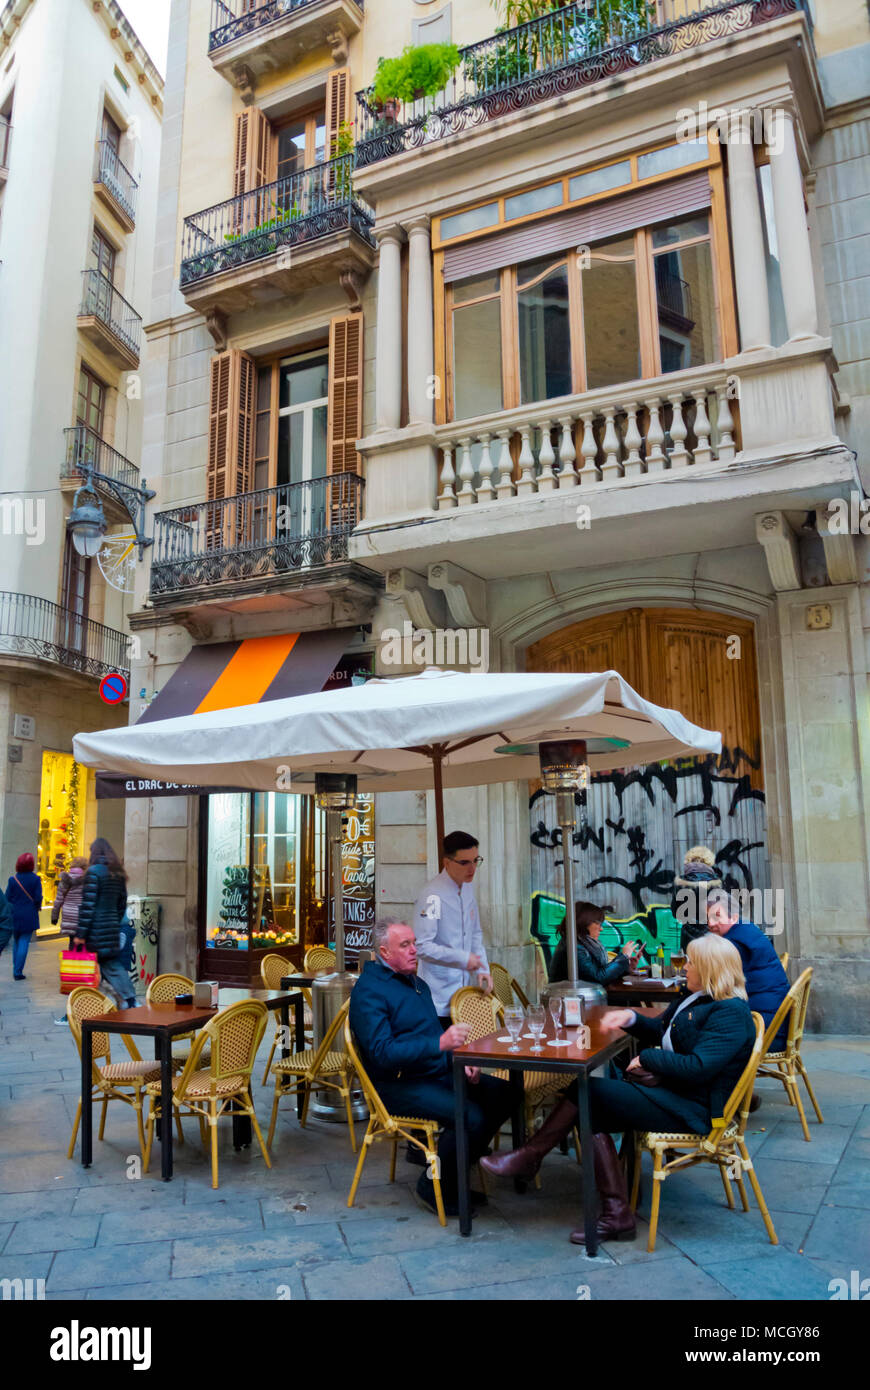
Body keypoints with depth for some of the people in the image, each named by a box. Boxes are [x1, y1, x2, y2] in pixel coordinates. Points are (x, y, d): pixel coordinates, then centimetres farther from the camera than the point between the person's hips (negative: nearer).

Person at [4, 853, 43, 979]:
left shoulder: (13, 879, -4)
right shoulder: (35, 879, -9)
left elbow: (8, 898, -1)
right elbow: (38, 898, -9)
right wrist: (36, 909, 10)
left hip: (15, 915, 2)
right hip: (29, 916, -2)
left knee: (16, 942, 17)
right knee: (24, 943, 1)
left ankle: (16, 970, 20)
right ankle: (18, 971, -4)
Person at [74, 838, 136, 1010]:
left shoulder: (94, 872, -11)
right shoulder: (118, 874, 11)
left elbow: (88, 905, -15)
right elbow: (122, 904, 15)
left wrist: (81, 934, -13)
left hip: (96, 930, -6)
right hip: (112, 928, 6)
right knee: (114, 965, 11)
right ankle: (130, 1001, 4)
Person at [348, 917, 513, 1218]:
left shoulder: (417, 984, 16)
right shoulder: (368, 991, -13)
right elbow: (383, 1053, -23)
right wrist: (440, 1044, -31)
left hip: (439, 1073, 9)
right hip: (398, 1086, -9)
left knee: (503, 1094, -5)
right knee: (471, 1116, -27)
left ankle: (456, 1173, 8)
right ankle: (433, 1187, -3)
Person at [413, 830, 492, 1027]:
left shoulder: (467, 889, 9)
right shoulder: (433, 897, -18)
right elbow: (422, 947, -21)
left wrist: (482, 969, 7)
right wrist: (463, 959, -20)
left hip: (465, 992, 7)